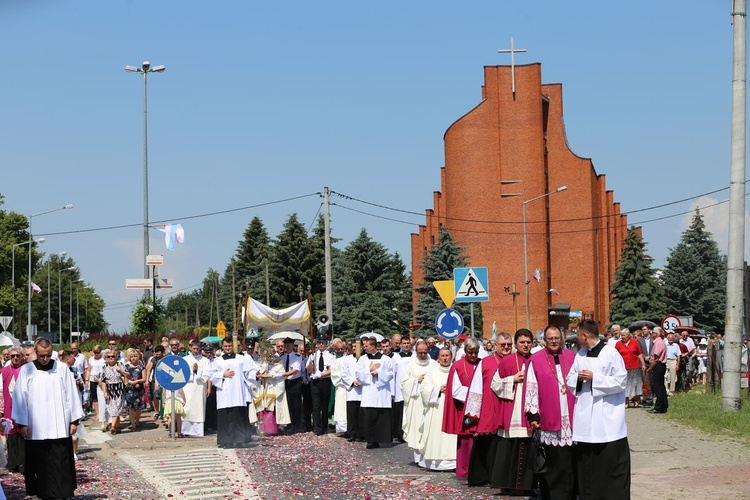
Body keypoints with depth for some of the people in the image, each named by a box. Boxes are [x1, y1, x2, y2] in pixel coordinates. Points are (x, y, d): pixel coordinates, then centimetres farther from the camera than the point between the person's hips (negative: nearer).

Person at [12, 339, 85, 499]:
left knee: (61, 463, -3)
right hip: (36, 428, 0)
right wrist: (22, 423, -2)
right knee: (40, 464, 4)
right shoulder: (26, 370, 3)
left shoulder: (62, 368, 3)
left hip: (60, 427, 0)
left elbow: (71, 394, 4)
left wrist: (74, 420, 3)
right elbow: (20, 397, 3)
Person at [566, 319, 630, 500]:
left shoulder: (610, 353, -8)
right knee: (585, 461, 8)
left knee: (611, 460, -3)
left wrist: (594, 378, -16)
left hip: (607, 417, -6)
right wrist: (578, 377, -6)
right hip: (584, 415, 6)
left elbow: (620, 381, -12)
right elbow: (570, 380, 16)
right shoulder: (580, 355, 11)